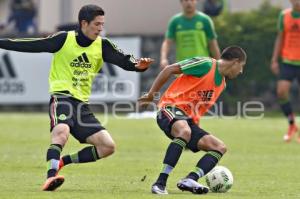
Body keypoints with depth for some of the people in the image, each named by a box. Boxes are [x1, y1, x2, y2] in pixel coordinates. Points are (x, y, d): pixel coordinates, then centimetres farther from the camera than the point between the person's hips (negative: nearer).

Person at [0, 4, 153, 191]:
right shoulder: (64, 39, -4)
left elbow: (124, 61, -4)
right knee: (62, 131, -36)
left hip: (82, 104, 6)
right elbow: (30, 46, -3)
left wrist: (138, 65, -26)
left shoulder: (102, 46, 5)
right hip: (62, 97, -5)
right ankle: (51, 176, -39)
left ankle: (62, 161, 5)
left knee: (108, 146, -3)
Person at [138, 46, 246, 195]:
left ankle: (190, 180, -25)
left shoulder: (221, 83, 18)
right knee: (184, 131, -40)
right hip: (170, 108, -9)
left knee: (220, 147, -3)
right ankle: (160, 183, -40)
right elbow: (170, 69, -10)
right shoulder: (206, 64, -9)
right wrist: (151, 94, -11)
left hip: (188, 120, 9)